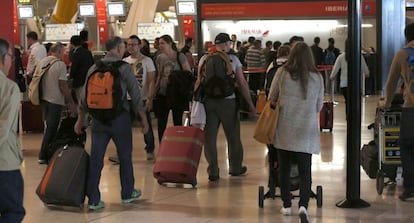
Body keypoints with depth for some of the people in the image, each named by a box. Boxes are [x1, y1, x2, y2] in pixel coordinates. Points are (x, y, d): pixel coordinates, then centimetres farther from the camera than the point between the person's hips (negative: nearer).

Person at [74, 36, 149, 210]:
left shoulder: (94, 68, 6)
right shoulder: (124, 68, -6)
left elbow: (84, 97, 9)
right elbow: (136, 95, -6)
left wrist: (80, 120, 18)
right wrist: (144, 119, 1)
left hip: (98, 119, 3)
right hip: (120, 118, -3)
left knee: (95, 159, 4)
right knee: (125, 157, 14)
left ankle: (93, 199, 3)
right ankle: (127, 193, 26)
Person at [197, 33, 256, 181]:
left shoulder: (205, 59, 3)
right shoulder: (233, 59, -1)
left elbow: (199, 82, -1)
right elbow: (242, 83, -2)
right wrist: (250, 104, 3)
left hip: (208, 102, 1)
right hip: (228, 102, -1)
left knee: (209, 137, 7)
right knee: (233, 137, 14)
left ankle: (213, 171, 6)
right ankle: (235, 168, 27)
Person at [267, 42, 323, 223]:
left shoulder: (282, 73, -4)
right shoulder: (317, 77, -1)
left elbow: (271, 99, 6)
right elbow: (319, 106, 9)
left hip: (284, 128, 0)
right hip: (306, 130, 0)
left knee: (284, 168, 13)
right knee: (305, 170, 3)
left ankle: (287, 205, 20)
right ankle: (303, 205, -14)